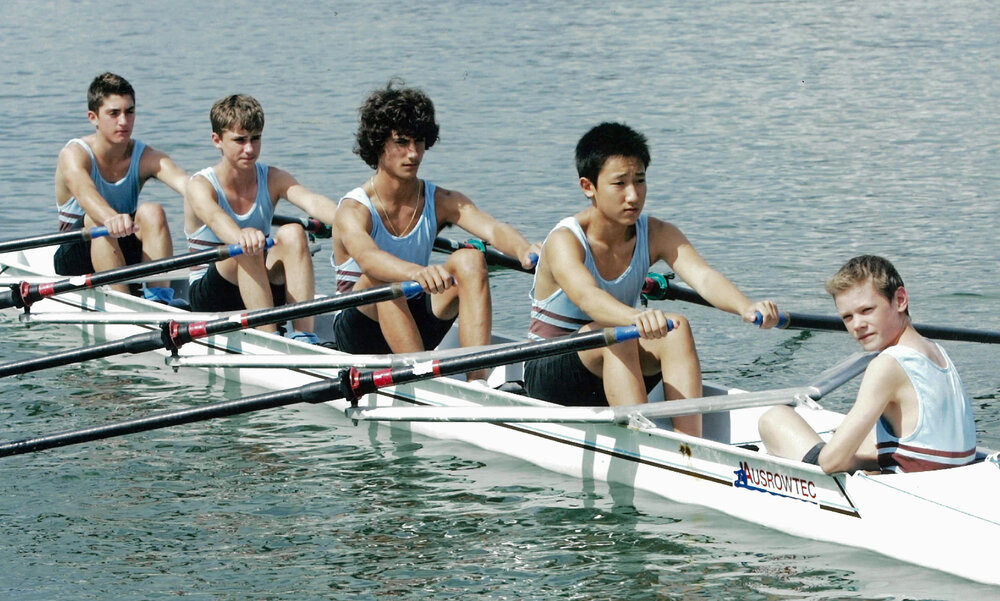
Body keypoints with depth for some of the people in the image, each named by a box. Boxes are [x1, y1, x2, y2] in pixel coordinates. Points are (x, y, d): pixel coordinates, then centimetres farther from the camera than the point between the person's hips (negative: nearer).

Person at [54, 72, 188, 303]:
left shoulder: (147, 158, -7)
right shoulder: (74, 154, -16)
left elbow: (184, 183, -28)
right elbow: (83, 191, -40)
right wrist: (110, 217, -63)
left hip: (125, 254, 3)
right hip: (77, 260, -3)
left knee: (152, 212, -26)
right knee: (96, 219, -34)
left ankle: (160, 298, -35)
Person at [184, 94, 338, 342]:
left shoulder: (273, 180, -1)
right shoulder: (200, 185, -11)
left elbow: (312, 201, -23)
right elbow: (214, 217, -36)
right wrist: (241, 235, -60)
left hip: (264, 292, 3)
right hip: (209, 298, -3)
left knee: (292, 233, -25)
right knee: (247, 246, -33)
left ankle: (304, 336, -34)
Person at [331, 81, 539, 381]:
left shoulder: (442, 203, -2)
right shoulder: (354, 209, -16)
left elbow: (492, 229, -21)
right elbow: (366, 256, -39)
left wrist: (523, 249, -46)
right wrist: (417, 272, -61)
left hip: (416, 326, 4)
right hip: (359, 336, -4)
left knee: (469, 259, -21)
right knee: (382, 277, -34)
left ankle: (478, 381, -33)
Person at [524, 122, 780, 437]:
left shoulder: (656, 234, -6)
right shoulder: (564, 241, -21)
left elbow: (703, 277, -25)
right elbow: (586, 296, -43)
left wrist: (745, 307, -47)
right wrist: (637, 317, -64)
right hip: (549, 373, -5)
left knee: (676, 330, -25)